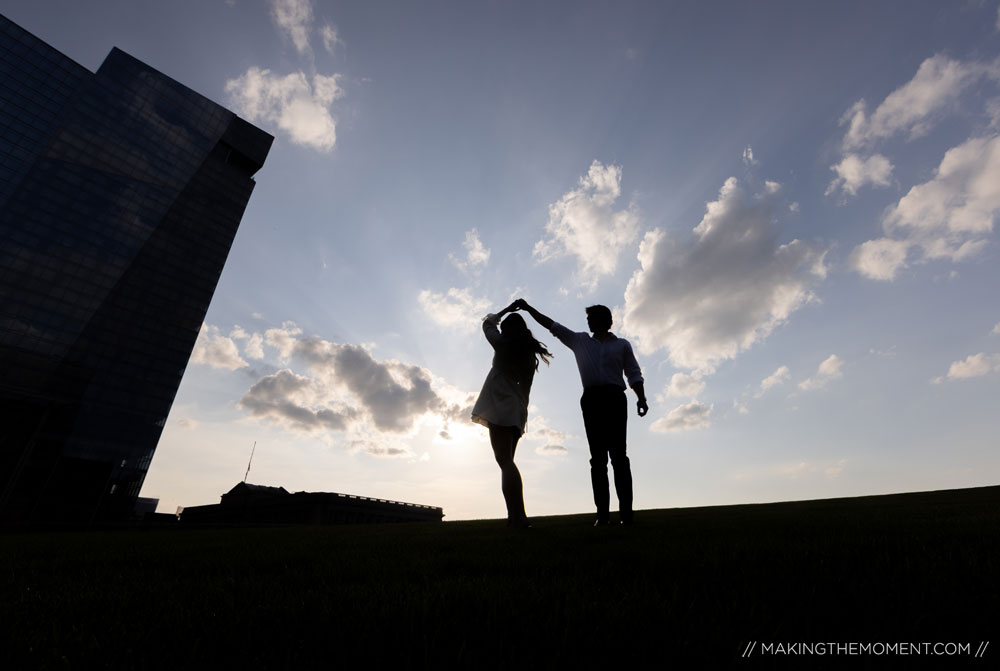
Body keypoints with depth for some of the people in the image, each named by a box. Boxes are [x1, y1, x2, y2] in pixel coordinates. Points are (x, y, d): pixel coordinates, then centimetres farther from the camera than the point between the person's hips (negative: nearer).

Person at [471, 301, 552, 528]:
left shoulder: (502, 344, 0)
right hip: (517, 411, 7)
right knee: (507, 461, 12)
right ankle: (516, 516, 10)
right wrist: (522, 412, 18)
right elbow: (526, 387, 14)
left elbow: (487, 323, 18)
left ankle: (517, 516, -16)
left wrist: (506, 310, 29)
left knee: (504, 460, -10)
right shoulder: (530, 354, 14)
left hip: (500, 408, -7)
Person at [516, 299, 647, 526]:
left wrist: (642, 398, -6)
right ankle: (602, 513, -4)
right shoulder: (580, 341, 21)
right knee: (598, 458, -3)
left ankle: (626, 510, -8)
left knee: (618, 455, -8)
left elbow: (634, 374, 9)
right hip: (591, 399, 2)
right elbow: (551, 325, 20)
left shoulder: (622, 344, 16)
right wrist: (528, 308, 18)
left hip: (615, 398, -1)